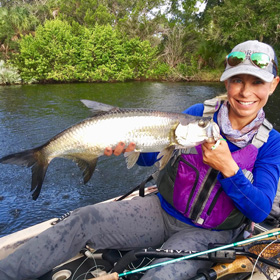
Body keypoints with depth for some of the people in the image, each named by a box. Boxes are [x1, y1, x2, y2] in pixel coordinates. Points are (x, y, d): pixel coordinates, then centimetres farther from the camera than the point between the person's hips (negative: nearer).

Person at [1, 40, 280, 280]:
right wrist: (127, 144, -26)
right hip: (161, 212, 2)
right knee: (84, 219, -17)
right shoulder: (199, 114, -4)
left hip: (206, 234, -1)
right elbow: (148, 155, -3)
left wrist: (228, 168, -26)